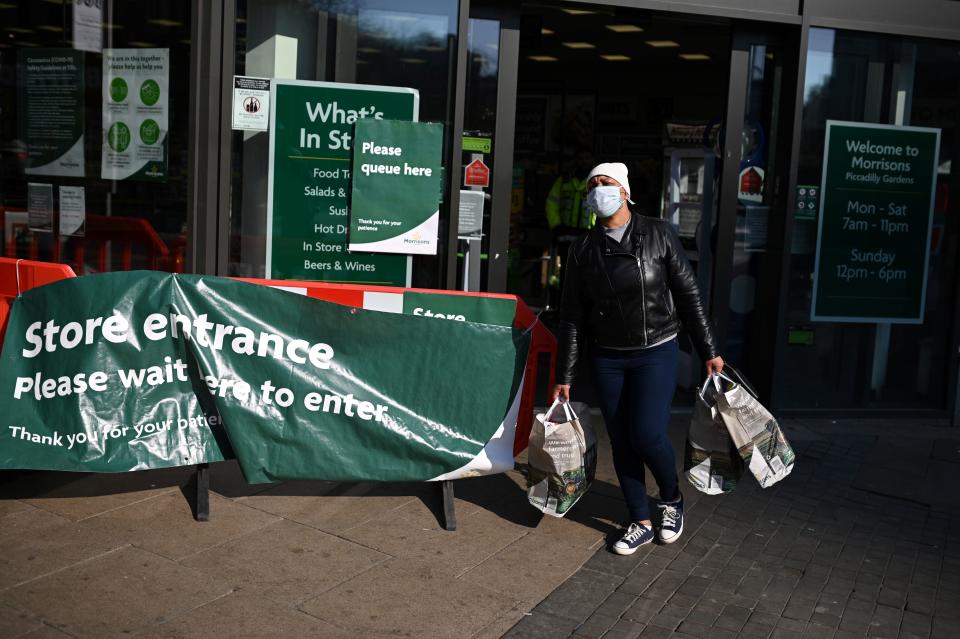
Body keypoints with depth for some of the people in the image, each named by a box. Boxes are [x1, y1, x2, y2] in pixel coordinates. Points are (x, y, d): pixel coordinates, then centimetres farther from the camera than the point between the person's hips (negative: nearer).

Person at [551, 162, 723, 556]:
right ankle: (640, 523, 21)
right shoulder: (583, 250, 1)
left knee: (648, 435, -10)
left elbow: (688, 295, -2)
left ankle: (672, 499, 21)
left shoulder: (658, 235, -4)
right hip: (607, 357, 3)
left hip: (657, 352, -3)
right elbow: (572, 317, 4)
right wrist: (564, 376, 4)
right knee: (621, 441, 6)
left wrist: (709, 351, -2)